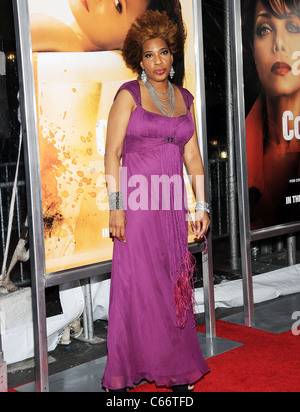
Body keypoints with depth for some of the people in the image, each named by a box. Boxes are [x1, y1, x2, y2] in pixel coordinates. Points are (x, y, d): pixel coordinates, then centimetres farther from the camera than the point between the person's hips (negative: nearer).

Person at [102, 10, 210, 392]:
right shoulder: (129, 94, -1)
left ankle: (176, 371, 19)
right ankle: (123, 374, 10)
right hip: (137, 202, -4)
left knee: (174, 285, 7)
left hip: (171, 203, 4)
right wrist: (116, 205, -14)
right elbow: (112, 151, -6)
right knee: (137, 283, -3)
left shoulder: (185, 99, 14)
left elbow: (192, 155, 13)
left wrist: (202, 205, 7)